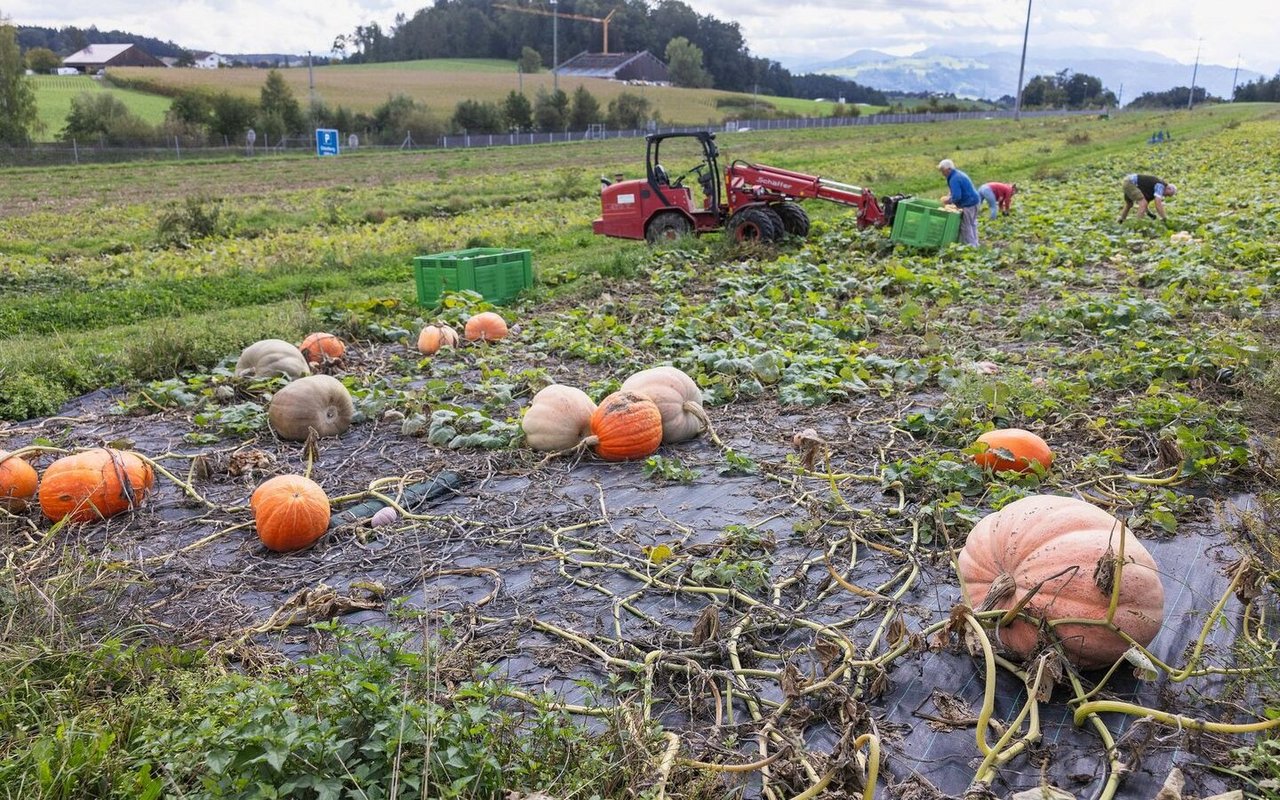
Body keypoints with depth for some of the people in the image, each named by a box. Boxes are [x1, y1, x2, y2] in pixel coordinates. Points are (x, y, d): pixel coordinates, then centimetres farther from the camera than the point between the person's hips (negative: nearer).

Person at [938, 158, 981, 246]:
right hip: (974, 200, 11)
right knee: (972, 224, 20)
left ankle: (971, 246, 6)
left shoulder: (954, 179, -22)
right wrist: (950, 195, 10)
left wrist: (950, 200, -8)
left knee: (966, 226, 0)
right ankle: (974, 244, 29)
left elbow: (956, 196, -27)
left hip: (968, 204, -11)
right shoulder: (958, 174, 11)